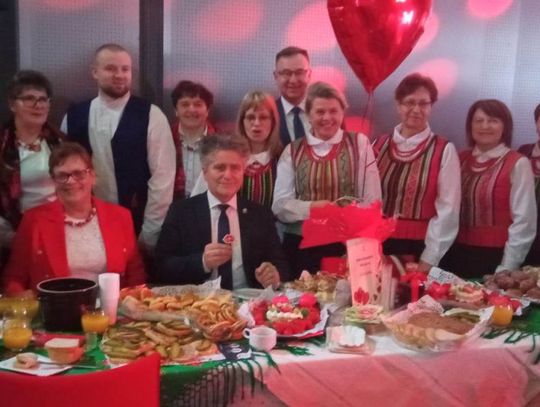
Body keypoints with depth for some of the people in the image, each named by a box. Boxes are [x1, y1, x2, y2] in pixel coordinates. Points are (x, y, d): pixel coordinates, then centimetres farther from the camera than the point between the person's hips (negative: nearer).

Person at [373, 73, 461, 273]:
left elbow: (448, 210, -8)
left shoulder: (444, 150, -5)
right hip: (379, 245, 3)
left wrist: (429, 260, -10)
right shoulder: (379, 146, 5)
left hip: (420, 248, -3)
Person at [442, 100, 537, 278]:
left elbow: (524, 222, -11)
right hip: (458, 254, 5)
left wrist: (506, 268, -12)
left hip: (495, 256, -4)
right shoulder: (461, 160, 6)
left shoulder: (517, 164, -8)